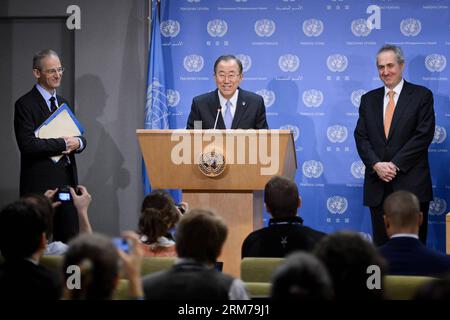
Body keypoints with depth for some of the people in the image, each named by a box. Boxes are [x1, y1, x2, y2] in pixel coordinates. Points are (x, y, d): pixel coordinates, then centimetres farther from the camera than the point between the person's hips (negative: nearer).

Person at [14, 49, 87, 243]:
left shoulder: (62, 103, 18)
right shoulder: (25, 104, -7)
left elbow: (79, 138, 18)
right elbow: (27, 145, -18)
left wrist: (77, 143, -6)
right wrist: (63, 144, -15)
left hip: (67, 180, 7)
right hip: (40, 183, -7)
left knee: (70, 239, 6)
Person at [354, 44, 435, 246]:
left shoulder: (422, 96, 2)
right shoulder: (369, 99, 14)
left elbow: (423, 135, -6)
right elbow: (361, 137, 8)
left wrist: (395, 165, -12)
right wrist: (376, 165, -9)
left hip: (411, 184, -3)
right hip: (378, 184, 3)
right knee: (381, 243, 3)